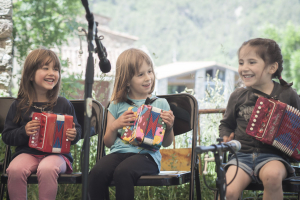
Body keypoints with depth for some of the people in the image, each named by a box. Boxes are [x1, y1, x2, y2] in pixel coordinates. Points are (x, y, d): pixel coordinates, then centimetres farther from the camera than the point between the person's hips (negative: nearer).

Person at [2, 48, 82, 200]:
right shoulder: (19, 105, 7)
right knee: (15, 169, -32)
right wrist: (24, 132, -11)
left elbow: (77, 129, 15)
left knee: (47, 169, -35)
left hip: (56, 153, -1)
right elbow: (7, 136, 9)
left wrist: (74, 135, -8)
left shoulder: (63, 105, 8)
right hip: (27, 152, 1)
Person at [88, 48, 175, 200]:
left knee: (123, 172, -36)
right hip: (118, 152, 3)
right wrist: (115, 126, -1)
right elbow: (108, 143, 17)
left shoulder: (160, 104, 11)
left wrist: (169, 127, -5)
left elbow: (166, 143, 15)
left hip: (146, 154, -2)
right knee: (96, 173, -29)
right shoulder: (117, 106, 15)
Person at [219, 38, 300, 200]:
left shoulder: (287, 95, 4)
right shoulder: (238, 96, 10)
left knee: (272, 175, -37)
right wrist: (226, 138, 2)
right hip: (242, 154, 2)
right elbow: (226, 124, 23)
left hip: (272, 155, -1)